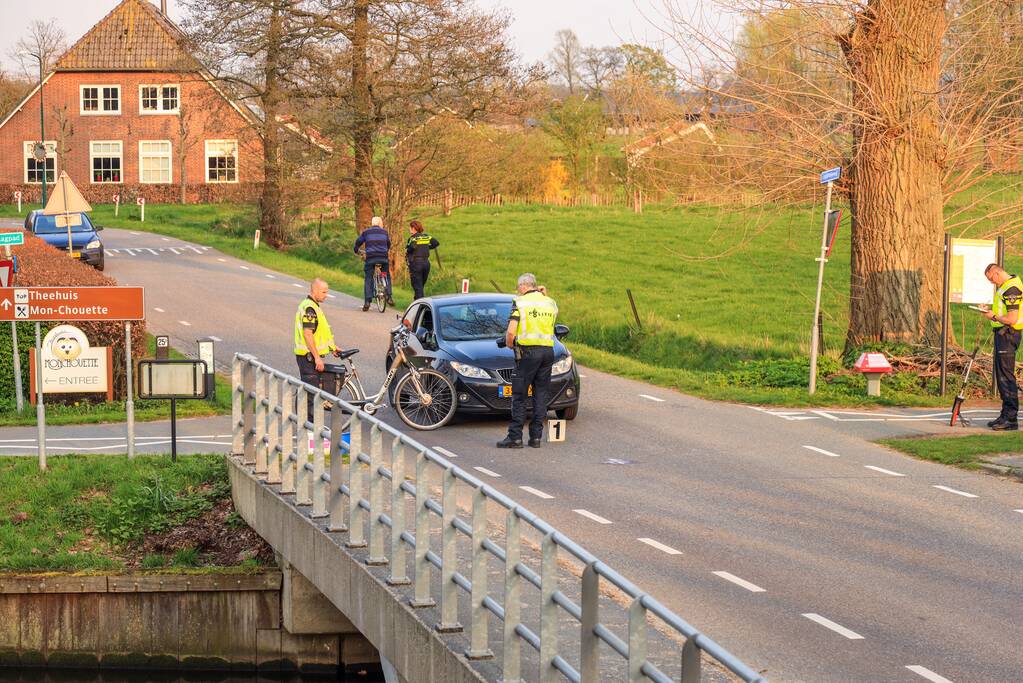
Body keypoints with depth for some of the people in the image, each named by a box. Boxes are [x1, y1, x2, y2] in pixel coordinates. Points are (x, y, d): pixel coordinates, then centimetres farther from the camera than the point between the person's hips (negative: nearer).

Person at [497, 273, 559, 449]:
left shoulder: (520, 303, -5)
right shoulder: (550, 303, 11)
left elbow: (510, 332, -14)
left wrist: (509, 344, 7)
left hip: (528, 351, -5)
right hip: (548, 351, 5)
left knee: (519, 397, 0)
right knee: (541, 396, 9)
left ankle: (515, 437, -3)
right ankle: (536, 437, 7)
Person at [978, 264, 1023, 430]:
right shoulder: (1005, 285, 13)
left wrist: (994, 317, -10)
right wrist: (992, 311, 11)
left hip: (1007, 334, -11)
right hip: (1003, 334, 11)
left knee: (1006, 376, -9)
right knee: (1002, 375, 14)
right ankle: (1006, 415, 20)